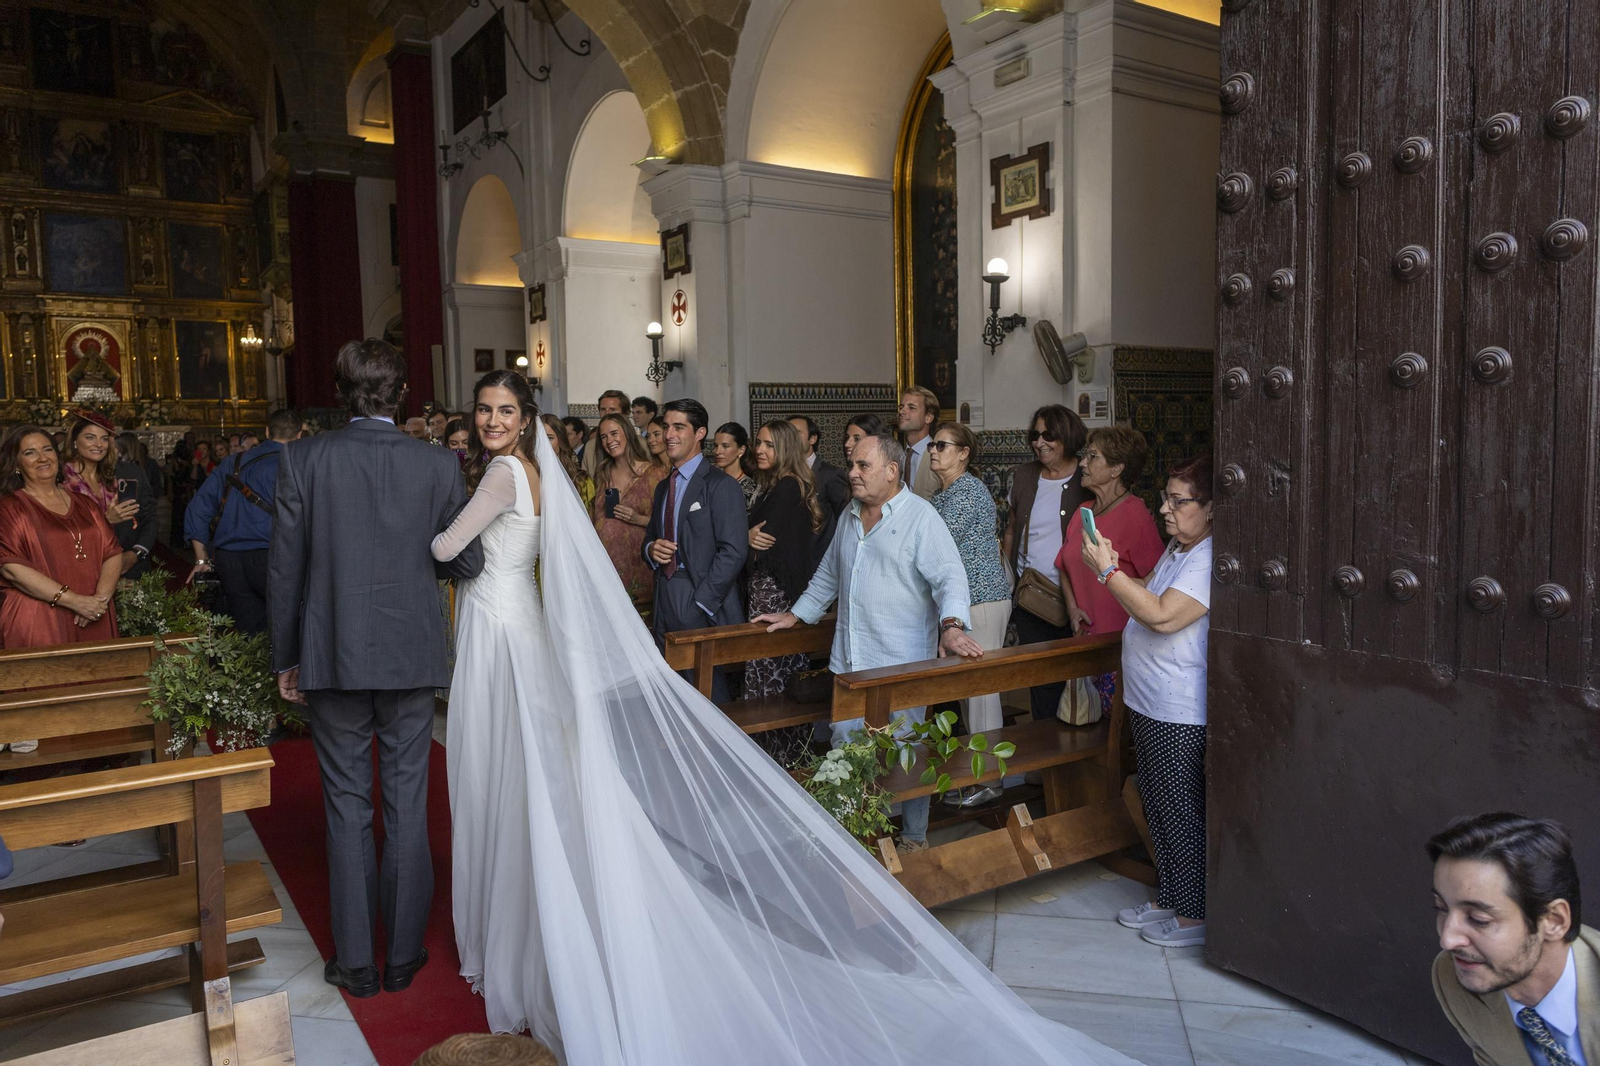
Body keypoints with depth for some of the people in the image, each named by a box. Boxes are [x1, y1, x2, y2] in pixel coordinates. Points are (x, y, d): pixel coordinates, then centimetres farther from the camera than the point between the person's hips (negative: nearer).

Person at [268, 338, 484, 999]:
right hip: (411, 655, 0)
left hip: (333, 656, 0)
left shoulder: (303, 459, -6)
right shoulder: (438, 465, -5)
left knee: (347, 807, 10)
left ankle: (355, 962, 19)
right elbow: (469, 562, -2)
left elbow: (285, 567, -3)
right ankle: (403, 955, 21)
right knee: (407, 804, 10)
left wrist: (285, 658, 6)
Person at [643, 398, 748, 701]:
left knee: (709, 693, -3)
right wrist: (651, 548, 1)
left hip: (703, 607, -7)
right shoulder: (663, 486, 18)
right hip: (665, 607, 7)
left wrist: (699, 605, -17)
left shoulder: (720, 485, -7)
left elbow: (733, 551, -14)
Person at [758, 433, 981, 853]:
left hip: (902, 663, -6)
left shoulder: (920, 516, -8)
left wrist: (952, 625, -33)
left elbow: (949, 576, -17)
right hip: (849, 660, 7)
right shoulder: (851, 515, 14)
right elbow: (829, 574, 26)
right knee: (844, 747, 9)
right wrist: (797, 614, 26)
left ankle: (914, 838, 21)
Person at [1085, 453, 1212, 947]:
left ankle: (1195, 916, 19)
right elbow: (1153, 596, 22)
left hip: (1180, 713, -10)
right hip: (1150, 703, 10)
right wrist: (1115, 570, 5)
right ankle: (1170, 900, 35)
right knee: (1158, 807, 20)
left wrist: (1108, 572, -22)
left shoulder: (1210, 560, -21)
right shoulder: (1177, 549, 11)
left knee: (1180, 813, 3)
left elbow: (1162, 615, -28)